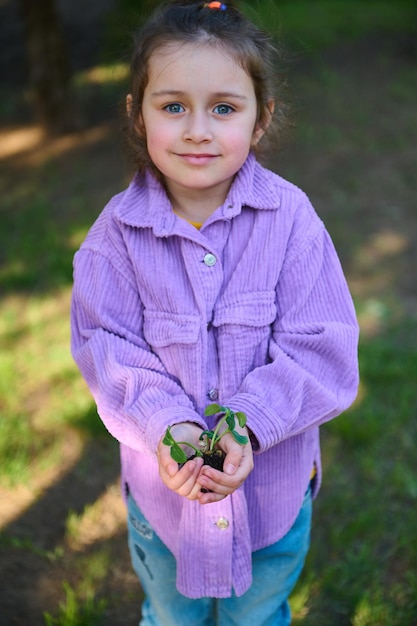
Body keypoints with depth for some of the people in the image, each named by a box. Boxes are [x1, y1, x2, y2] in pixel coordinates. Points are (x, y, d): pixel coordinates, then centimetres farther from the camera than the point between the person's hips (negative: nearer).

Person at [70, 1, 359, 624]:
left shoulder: (290, 216, -18)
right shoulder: (119, 229, -15)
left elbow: (319, 350, -19)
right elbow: (110, 350, -15)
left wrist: (247, 424, -30)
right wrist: (168, 426, -31)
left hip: (273, 483, 0)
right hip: (163, 482, 1)